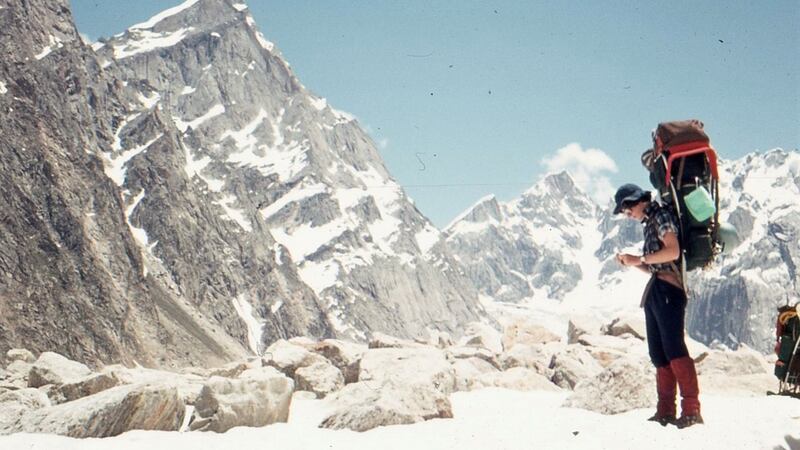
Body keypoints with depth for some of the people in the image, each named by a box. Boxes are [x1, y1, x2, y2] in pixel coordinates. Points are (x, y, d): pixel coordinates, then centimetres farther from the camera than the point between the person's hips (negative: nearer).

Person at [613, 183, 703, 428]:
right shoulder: (649, 224, 24)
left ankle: (692, 410, -17)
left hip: (667, 288, -10)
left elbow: (673, 251, -17)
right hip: (655, 292, 10)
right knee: (659, 353, 6)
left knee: (674, 348, -15)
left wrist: (640, 258, -11)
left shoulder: (661, 215, -3)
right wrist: (632, 263, 7)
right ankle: (665, 412, 7)